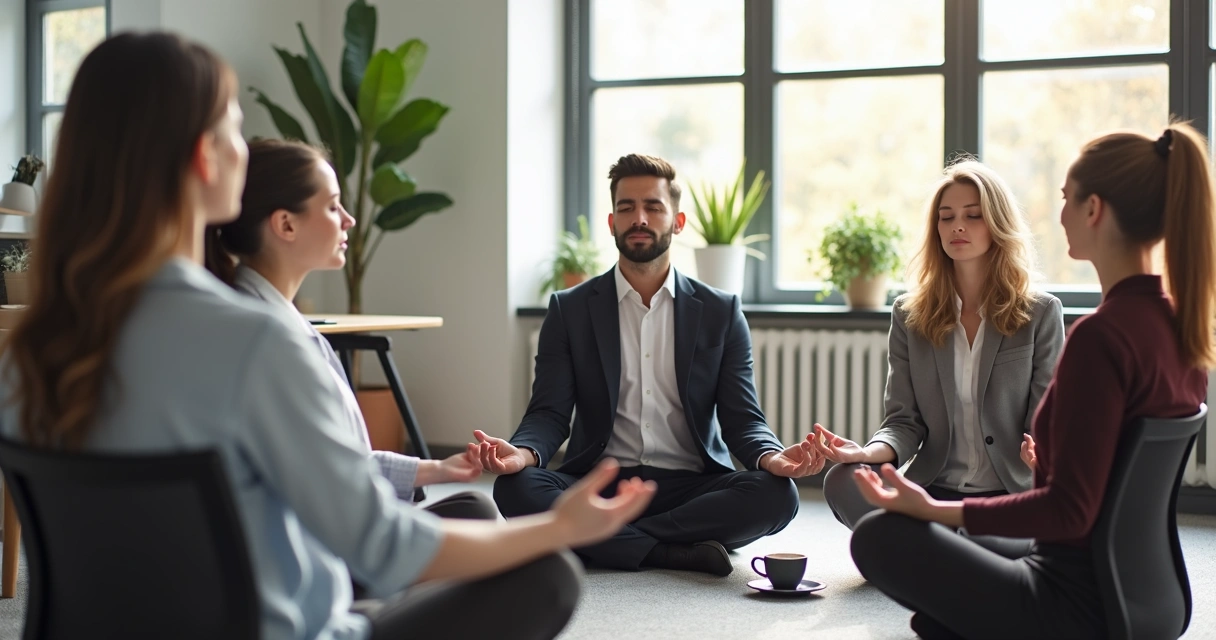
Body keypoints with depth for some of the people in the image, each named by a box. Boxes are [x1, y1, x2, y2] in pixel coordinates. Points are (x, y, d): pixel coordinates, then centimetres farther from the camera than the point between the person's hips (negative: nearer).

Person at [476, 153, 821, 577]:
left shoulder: (720, 312, 8)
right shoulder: (569, 310, 8)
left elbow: (741, 418, 3)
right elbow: (550, 413, 0)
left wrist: (772, 457, -22)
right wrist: (523, 452, -25)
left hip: (690, 486, 1)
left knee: (776, 494, -28)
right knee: (516, 488, -29)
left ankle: (600, 540, -22)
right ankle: (675, 552, -26)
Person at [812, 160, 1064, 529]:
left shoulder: (1040, 313, 4)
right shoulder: (910, 315, 10)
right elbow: (905, 421, 3)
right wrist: (869, 453, -22)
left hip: (1010, 497, -2)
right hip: (933, 491, 2)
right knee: (842, 482, -29)